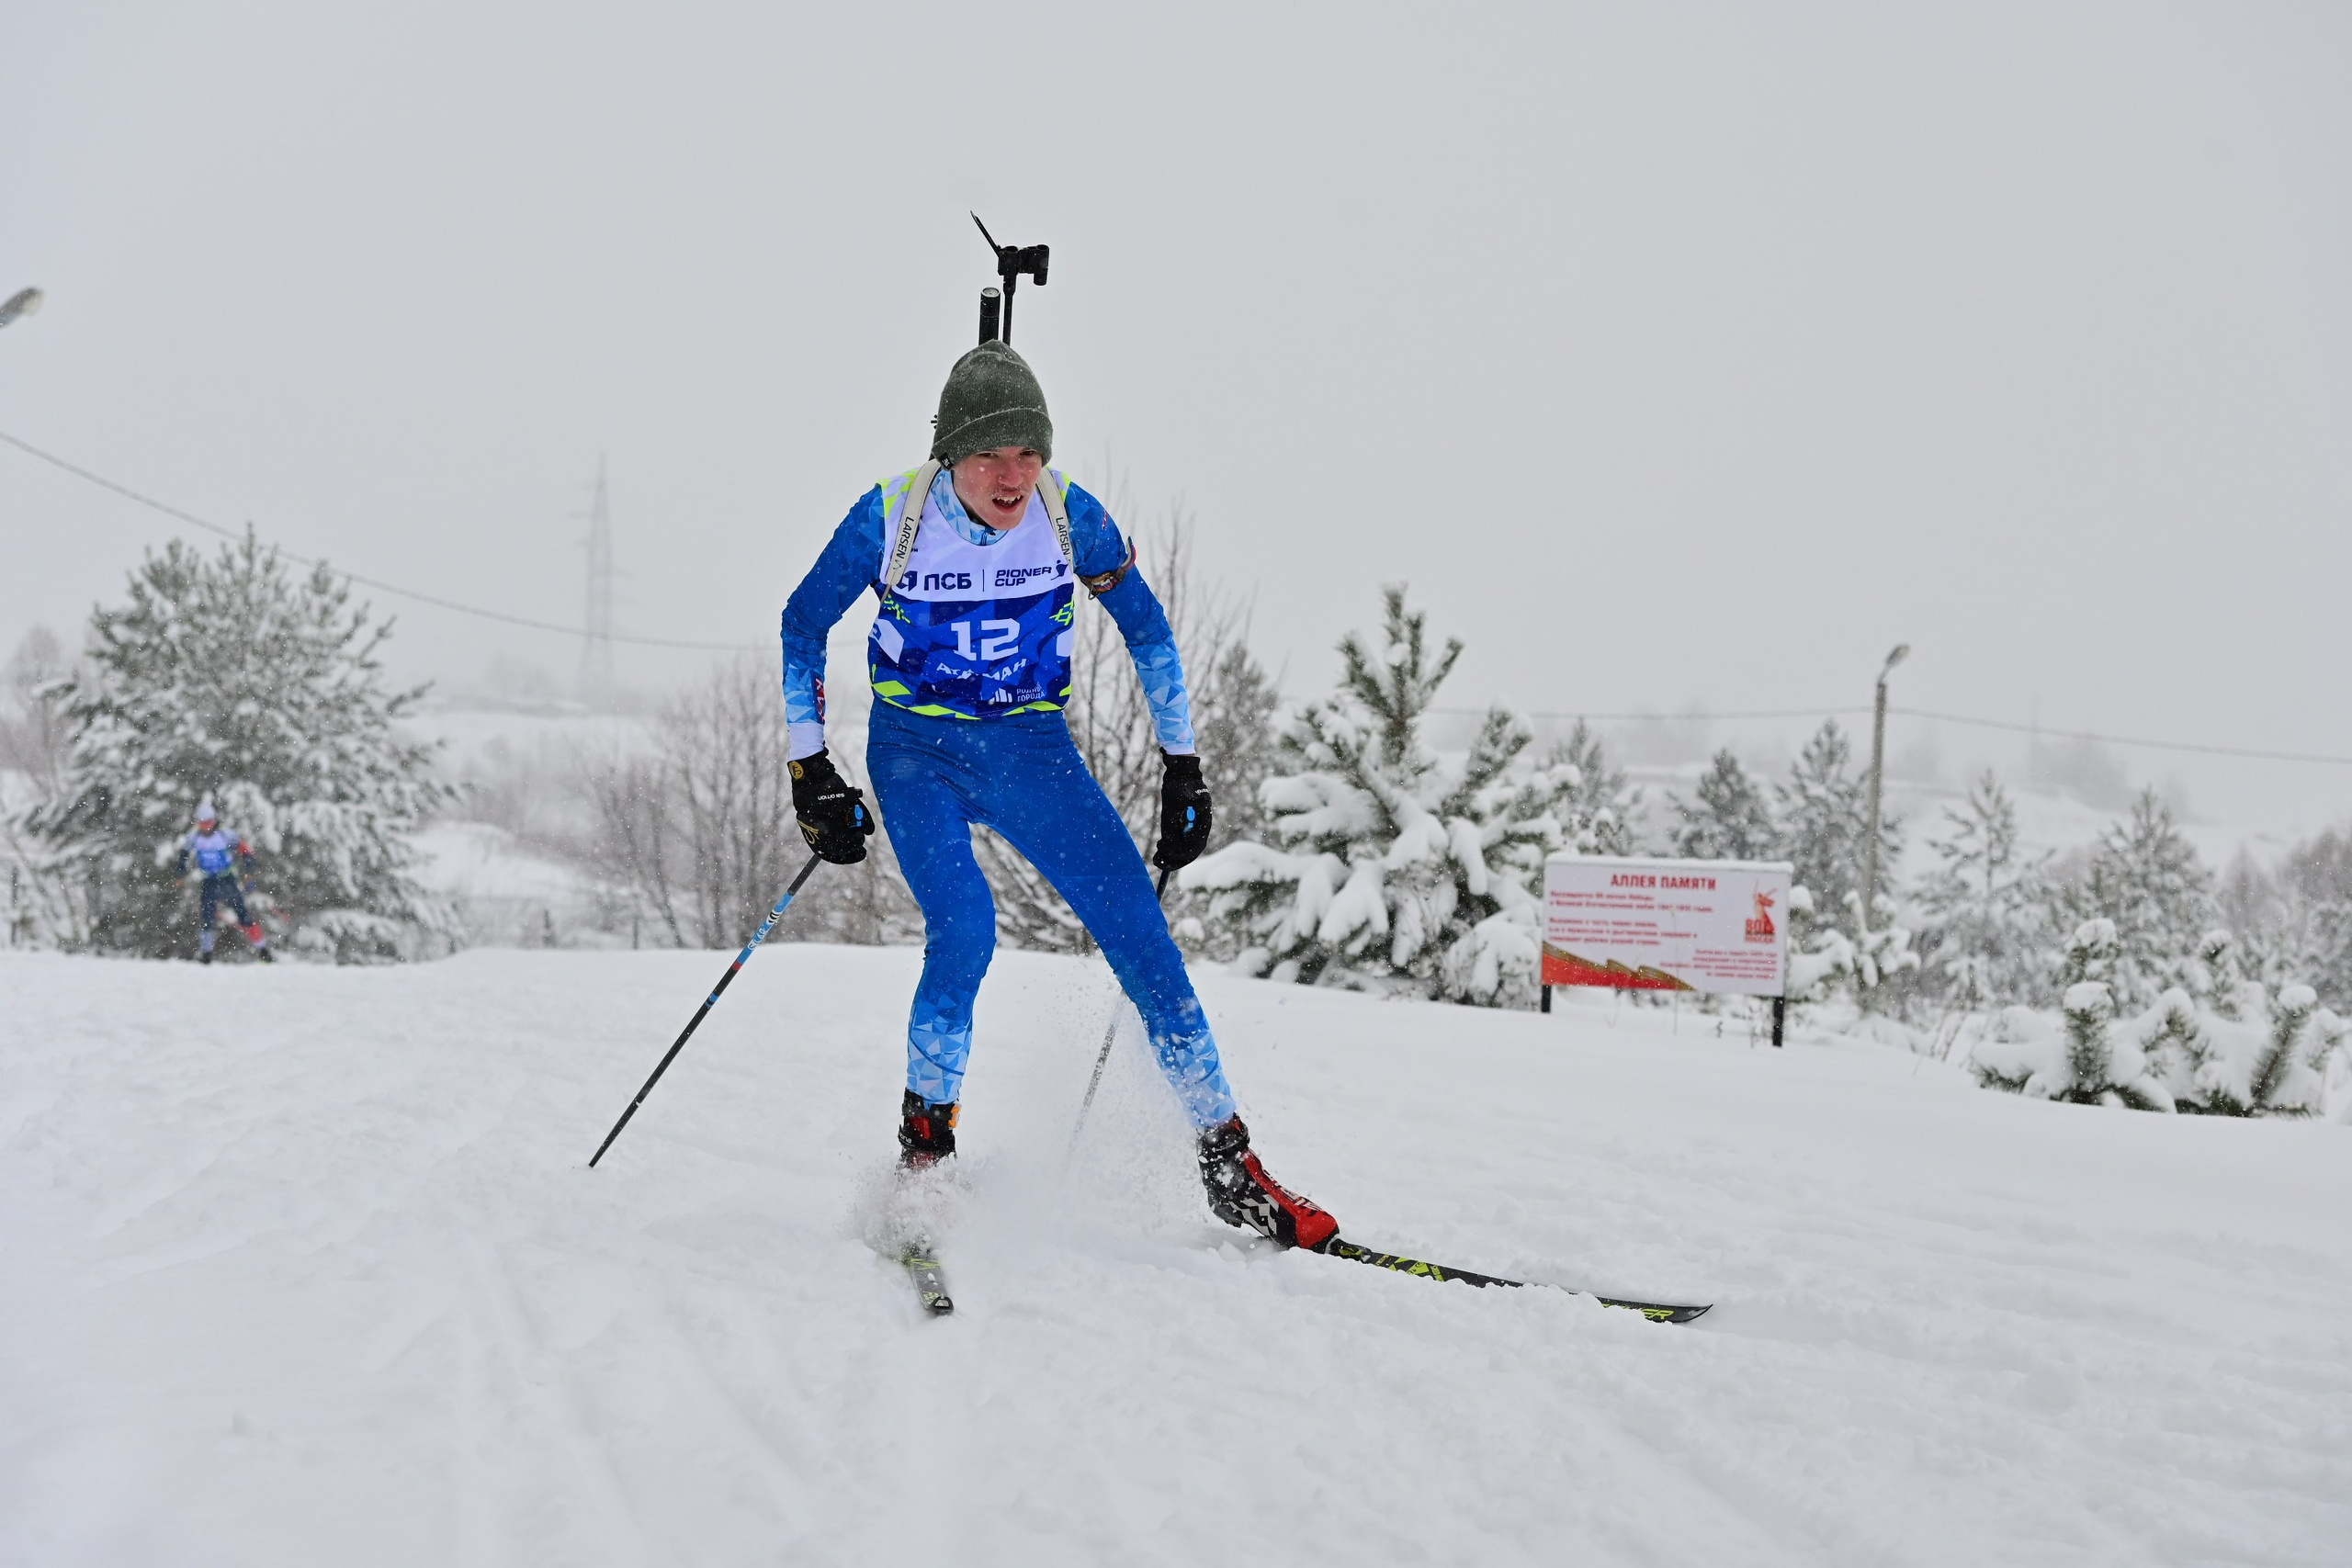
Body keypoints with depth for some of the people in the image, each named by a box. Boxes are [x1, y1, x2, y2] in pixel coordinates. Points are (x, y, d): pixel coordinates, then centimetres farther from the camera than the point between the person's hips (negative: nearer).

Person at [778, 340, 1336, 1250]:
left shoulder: (1071, 517, -12)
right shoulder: (889, 517, -15)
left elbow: (1148, 633, 4)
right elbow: (803, 626, 0)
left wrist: (1183, 771, 4)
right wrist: (811, 773, -3)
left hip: (1032, 750, 2)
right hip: (916, 751, -1)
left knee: (1141, 932, -9)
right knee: (963, 931, -26)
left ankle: (1229, 1168, 0)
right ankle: (924, 1142, -5)